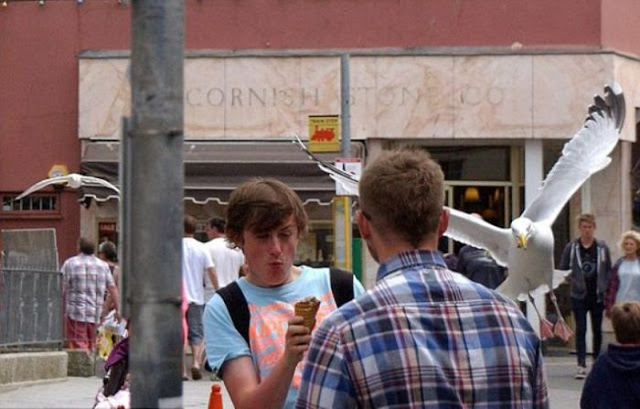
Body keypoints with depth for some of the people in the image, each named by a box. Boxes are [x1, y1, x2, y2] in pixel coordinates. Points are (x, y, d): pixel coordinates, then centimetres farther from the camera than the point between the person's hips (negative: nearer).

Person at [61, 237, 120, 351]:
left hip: (75, 312, -4)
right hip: (95, 314, 4)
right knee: (91, 344, 15)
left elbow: (62, 289, -6)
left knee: (78, 346, -6)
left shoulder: (70, 263, -2)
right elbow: (112, 288, 7)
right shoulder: (103, 265, 9)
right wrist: (117, 309, 12)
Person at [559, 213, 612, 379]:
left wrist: (607, 290, -3)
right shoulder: (571, 247, -1)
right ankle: (581, 365, -7)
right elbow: (562, 270, 4)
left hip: (597, 296, 1)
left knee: (597, 330, 10)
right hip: (579, 296, -1)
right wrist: (571, 279, -15)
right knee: (580, 330, -5)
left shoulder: (602, 247, 2)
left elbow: (609, 271, 8)